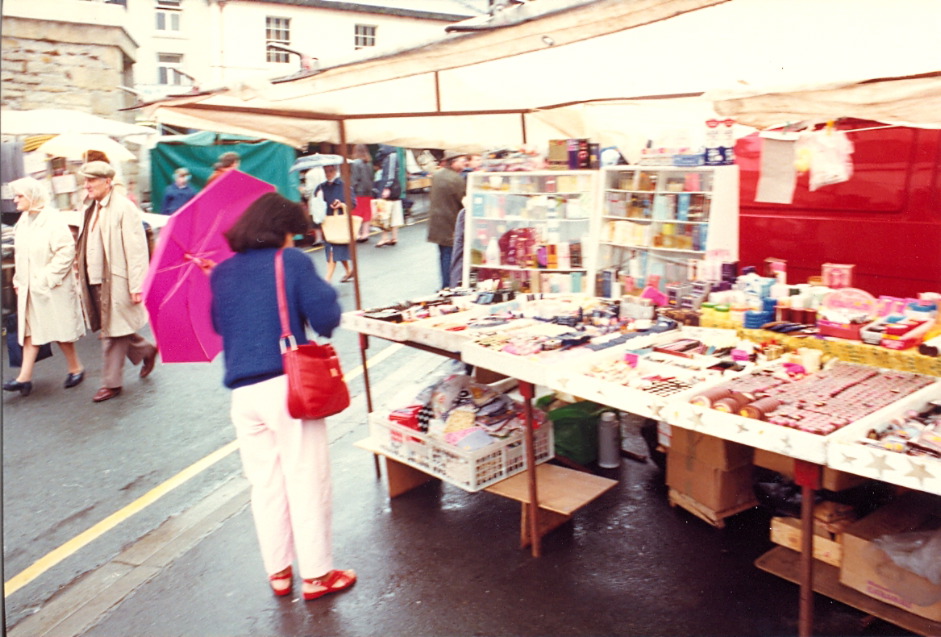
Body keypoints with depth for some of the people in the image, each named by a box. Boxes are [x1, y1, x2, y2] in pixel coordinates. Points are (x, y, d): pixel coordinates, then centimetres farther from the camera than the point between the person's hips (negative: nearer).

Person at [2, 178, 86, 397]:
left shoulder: (53, 219, -15)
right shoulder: (23, 220, 8)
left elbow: (66, 251, -20)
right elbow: (19, 253, 15)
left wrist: (48, 278, -19)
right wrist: (18, 279, 8)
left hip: (52, 288, -7)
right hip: (29, 288, 7)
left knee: (60, 330, 4)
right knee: (30, 330, 7)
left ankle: (76, 368, 21)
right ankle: (25, 377, 9)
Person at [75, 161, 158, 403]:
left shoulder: (124, 208, -13)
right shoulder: (92, 210, 12)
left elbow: (136, 249, -16)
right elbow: (89, 248, 17)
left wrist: (136, 286, -19)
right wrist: (84, 277, 12)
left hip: (116, 281, -8)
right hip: (96, 281, 8)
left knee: (113, 333, 0)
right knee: (110, 329, 14)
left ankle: (112, 383, 13)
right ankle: (147, 350, 36)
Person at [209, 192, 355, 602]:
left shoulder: (221, 273, 11)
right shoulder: (292, 261, -5)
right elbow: (326, 316, -11)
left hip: (243, 393, 5)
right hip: (289, 384, -5)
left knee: (265, 483, 16)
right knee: (306, 480, 6)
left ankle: (278, 572, 27)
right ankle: (316, 574, 16)